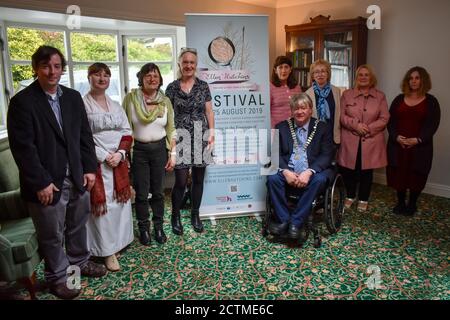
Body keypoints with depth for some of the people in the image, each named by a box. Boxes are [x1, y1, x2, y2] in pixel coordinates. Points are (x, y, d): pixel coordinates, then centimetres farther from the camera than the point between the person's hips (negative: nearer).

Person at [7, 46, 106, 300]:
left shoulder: (73, 97, 6)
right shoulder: (22, 101, -10)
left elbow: (85, 135, 9)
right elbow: (23, 147, -14)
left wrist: (90, 168, 3)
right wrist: (40, 182, -16)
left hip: (77, 178, 5)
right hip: (48, 183, -5)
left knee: (78, 226, 21)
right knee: (52, 235, 11)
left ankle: (80, 262, 43)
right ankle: (58, 277, 31)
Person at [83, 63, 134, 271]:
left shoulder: (115, 105, 12)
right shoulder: (82, 104, -6)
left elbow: (127, 133, 9)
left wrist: (120, 153, -8)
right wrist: (103, 157, -15)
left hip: (119, 162, 6)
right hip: (96, 164, -5)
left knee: (120, 203, 12)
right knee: (102, 206, -1)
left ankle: (118, 241, 29)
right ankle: (107, 250, 11)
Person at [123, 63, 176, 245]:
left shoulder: (165, 101, 2)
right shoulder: (131, 98, -5)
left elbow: (171, 130, 5)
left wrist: (172, 154, 1)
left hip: (159, 149, 2)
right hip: (138, 150, -1)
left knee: (158, 191, 10)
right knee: (141, 192, 6)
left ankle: (158, 226, 27)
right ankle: (144, 228, 25)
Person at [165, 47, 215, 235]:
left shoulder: (203, 86, 7)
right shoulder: (172, 87, 2)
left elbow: (209, 112, 7)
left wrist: (212, 133, -2)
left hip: (201, 137, 2)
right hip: (181, 138, -2)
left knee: (198, 179, 8)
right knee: (181, 181, -4)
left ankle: (195, 215, 25)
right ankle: (175, 216, 17)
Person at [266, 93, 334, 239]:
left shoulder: (323, 128, 8)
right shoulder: (281, 127, 12)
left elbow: (326, 155, -2)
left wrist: (309, 172, -20)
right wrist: (285, 171, -17)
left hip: (312, 172, -1)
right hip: (288, 172, 1)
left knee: (319, 180, -33)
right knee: (272, 178, -28)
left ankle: (296, 222, -24)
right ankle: (284, 220, -16)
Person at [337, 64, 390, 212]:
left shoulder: (380, 96, 6)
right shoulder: (347, 94, 5)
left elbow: (384, 119, 1)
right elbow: (342, 116, 0)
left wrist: (368, 128, -12)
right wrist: (356, 125, -14)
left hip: (371, 142, 0)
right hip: (350, 141, 0)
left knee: (366, 171, 6)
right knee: (349, 170, 3)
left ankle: (363, 199, 23)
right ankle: (350, 196, 25)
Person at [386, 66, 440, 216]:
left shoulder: (431, 101, 2)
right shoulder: (399, 99, 9)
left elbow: (433, 124, -4)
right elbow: (390, 120, 4)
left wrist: (417, 140, -17)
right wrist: (396, 137, -13)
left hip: (420, 147, -2)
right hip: (398, 145, 2)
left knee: (416, 176, 5)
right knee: (399, 174, 5)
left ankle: (412, 204, 22)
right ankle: (400, 203, 22)